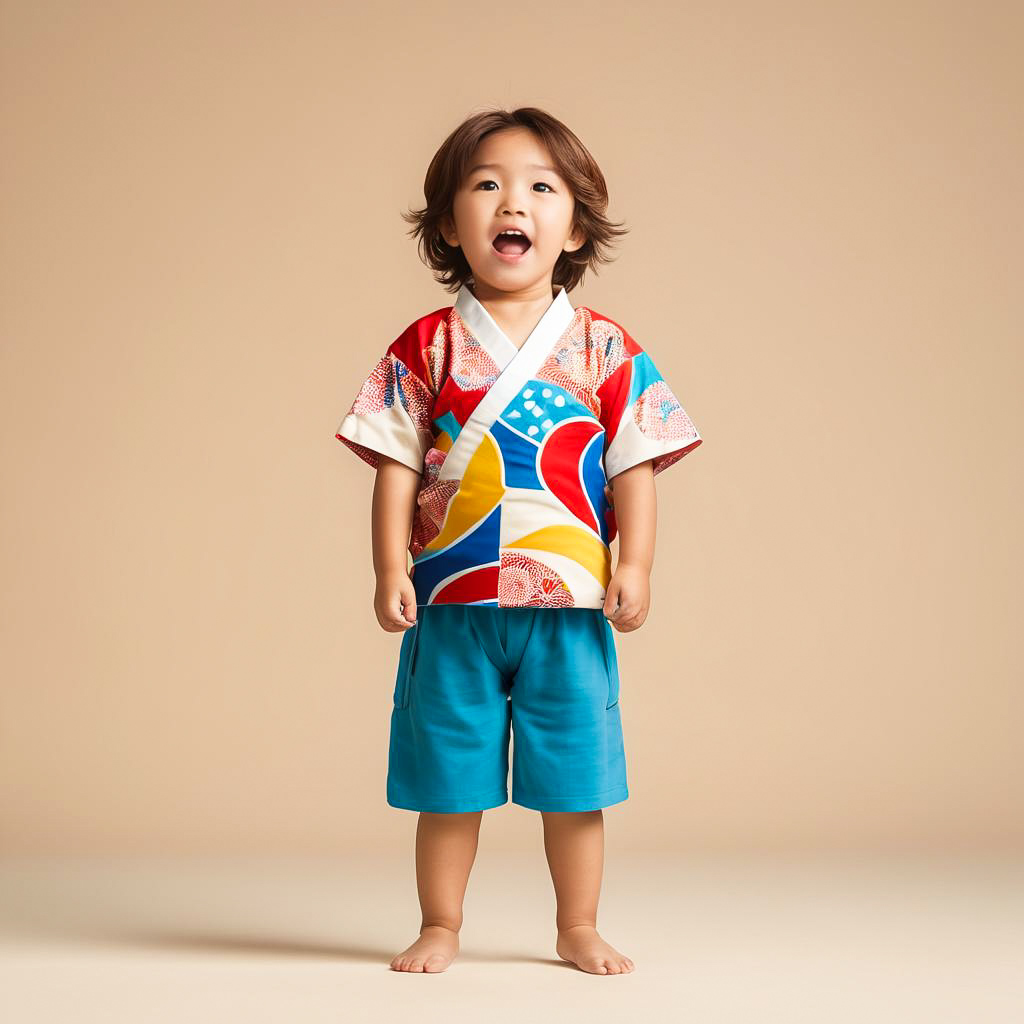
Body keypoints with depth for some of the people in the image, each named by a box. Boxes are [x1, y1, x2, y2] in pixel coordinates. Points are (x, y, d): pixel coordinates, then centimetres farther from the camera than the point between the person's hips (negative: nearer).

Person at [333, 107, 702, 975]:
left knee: (574, 777, 9)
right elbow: (397, 465, 0)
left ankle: (578, 928, 26)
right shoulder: (426, 347, 1)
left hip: (569, 605, 1)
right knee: (448, 777, 9)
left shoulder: (606, 349, 3)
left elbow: (635, 466, 2)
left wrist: (635, 565, -6)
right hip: (453, 602, 0)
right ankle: (440, 927, 25)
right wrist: (392, 569, -7)